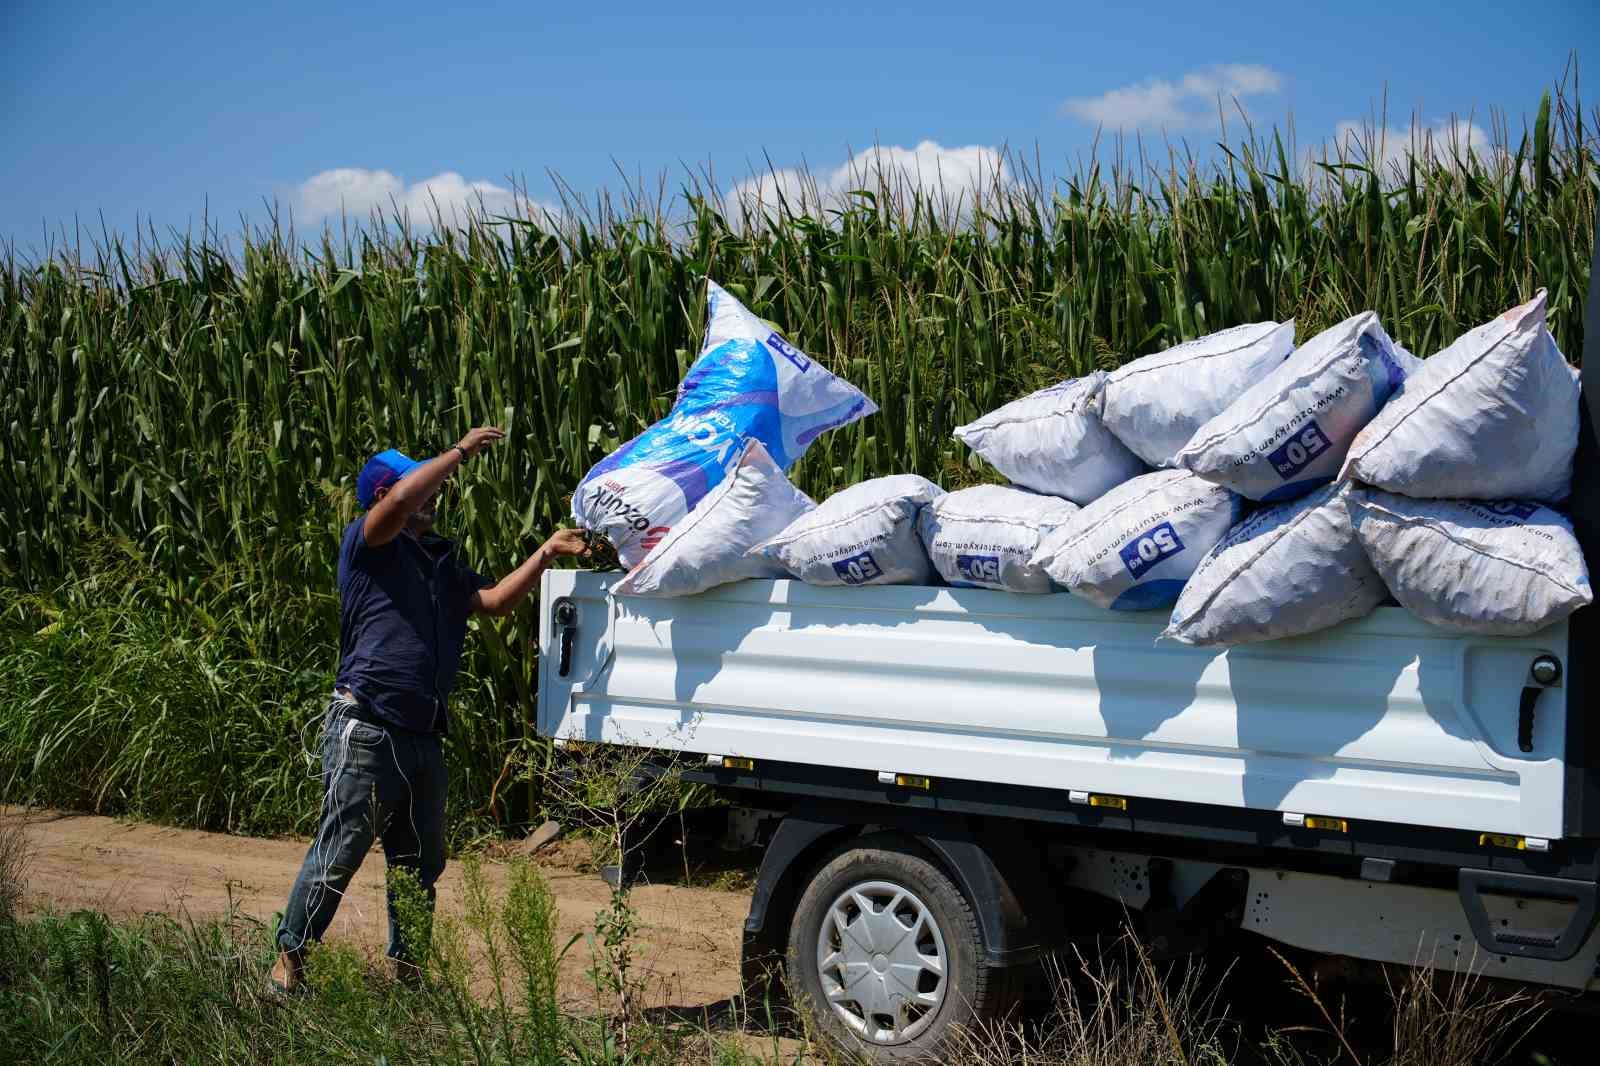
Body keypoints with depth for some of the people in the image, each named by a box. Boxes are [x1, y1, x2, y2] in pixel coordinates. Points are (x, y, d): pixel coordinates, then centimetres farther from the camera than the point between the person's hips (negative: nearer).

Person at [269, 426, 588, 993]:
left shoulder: (442, 560, 20)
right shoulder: (367, 545, -4)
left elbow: (494, 600, 12)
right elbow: (400, 501, -23)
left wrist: (547, 552, 5)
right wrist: (461, 450, -15)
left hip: (422, 737, 8)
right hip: (366, 730, -8)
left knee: (420, 862, 14)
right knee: (336, 855, -4)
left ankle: (406, 969, 25)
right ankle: (288, 963, 6)